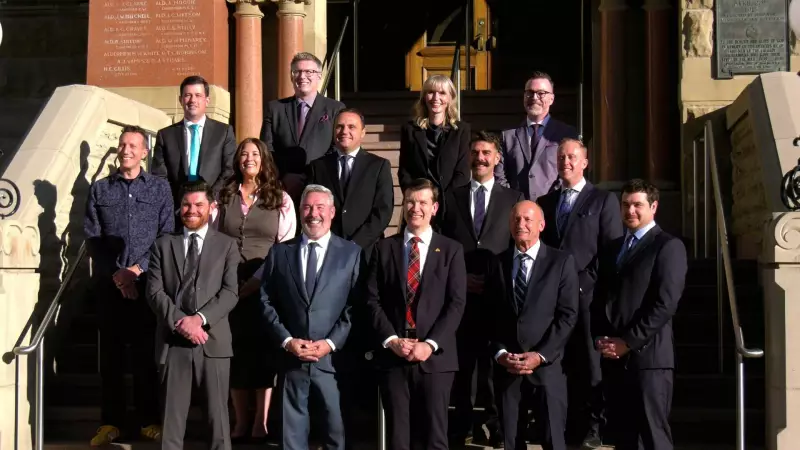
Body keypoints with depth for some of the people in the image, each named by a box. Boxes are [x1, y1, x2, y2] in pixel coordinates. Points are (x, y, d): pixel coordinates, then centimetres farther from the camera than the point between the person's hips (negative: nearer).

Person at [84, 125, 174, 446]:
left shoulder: (160, 188, 7)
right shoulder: (100, 189, 9)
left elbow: (166, 236, 1)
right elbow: (92, 239, 4)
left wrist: (137, 269, -8)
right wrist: (116, 274, -7)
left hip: (146, 281, -1)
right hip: (109, 283, 1)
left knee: (146, 352, 3)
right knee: (110, 353, 4)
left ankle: (149, 420, 11)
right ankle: (110, 422, 11)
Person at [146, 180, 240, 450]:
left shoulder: (226, 245, 8)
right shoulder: (163, 245, 12)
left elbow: (230, 292, -2)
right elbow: (154, 292, 2)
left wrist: (200, 317, -16)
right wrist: (180, 322, -12)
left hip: (213, 340, -1)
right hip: (173, 341, 1)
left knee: (217, 413, 4)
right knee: (172, 415, 6)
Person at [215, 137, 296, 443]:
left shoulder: (281, 199, 5)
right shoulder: (224, 197, 11)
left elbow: (287, 247, 0)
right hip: (230, 285, 2)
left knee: (264, 349, 0)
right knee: (236, 349, 3)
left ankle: (261, 421, 8)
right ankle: (240, 421, 11)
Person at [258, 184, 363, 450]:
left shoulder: (351, 253, 5)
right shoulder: (279, 252, 10)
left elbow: (356, 306, -1)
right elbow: (266, 302, 7)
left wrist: (331, 343, -10)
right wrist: (286, 341, -5)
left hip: (334, 357, -2)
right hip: (291, 358, 2)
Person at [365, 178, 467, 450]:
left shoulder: (451, 250, 7)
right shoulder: (384, 248, 10)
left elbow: (456, 304, -2)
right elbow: (373, 300, 4)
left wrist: (430, 344, -12)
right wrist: (391, 340, -9)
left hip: (435, 356, -1)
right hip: (392, 355, 1)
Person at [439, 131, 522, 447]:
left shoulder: (513, 199, 8)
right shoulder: (450, 197, 11)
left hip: (498, 294, -1)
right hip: (460, 292, 1)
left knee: (495, 361, 2)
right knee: (462, 361, 4)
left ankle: (496, 424, 11)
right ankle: (463, 423, 13)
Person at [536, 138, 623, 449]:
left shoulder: (603, 200, 3)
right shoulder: (545, 202, 17)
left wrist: (594, 284, -11)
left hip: (587, 293, -4)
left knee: (590, 362, 1)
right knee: (560, 361, 5)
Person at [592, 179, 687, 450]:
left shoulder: (668, 246, -3)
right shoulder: (614, 246, 20)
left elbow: (665, 303, -13)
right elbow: (600, 297, 19)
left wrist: (629, 342, -14)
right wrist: (601, 338, 3)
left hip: (648, 356, -7)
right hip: (613, 357, 7)